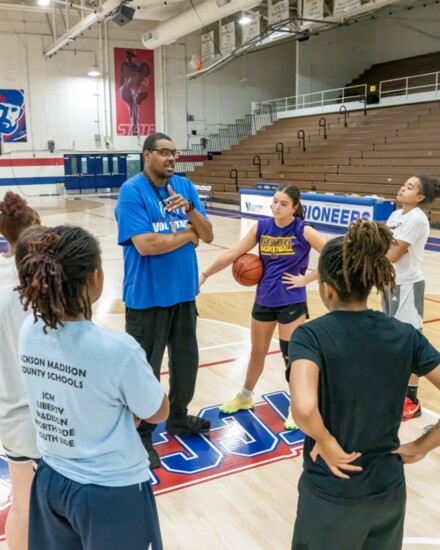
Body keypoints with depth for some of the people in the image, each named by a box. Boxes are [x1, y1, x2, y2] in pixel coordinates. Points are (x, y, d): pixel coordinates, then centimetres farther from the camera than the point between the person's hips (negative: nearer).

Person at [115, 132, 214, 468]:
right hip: (147, 297, -6)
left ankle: (179, 419, 41)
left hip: (184, 292, 7)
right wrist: (187, 235, -10)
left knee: (186, 360, 19)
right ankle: (141, 436, 23)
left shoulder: (185, 186, 4)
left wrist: (189, 208, -17)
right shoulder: (132, 191, -14)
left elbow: (208, 236, 2)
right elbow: (145, 244, -24)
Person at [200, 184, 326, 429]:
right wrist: (205, 274, 2)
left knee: (292, 356, 4)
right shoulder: (262, 226, -2)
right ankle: (245, 397, 39)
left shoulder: (303, 230, -13)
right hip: (264, 300, 4)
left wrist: (307, 279, -16)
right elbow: (232, 254, 1)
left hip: (292, 303, -4)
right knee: (257, 352, 18)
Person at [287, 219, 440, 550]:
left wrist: (326, 443, -18)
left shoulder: (311, 335, -20)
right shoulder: (405, 336, -7)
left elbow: (304, 409, -36)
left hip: (330, 494, -3)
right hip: (389, 489, 4)